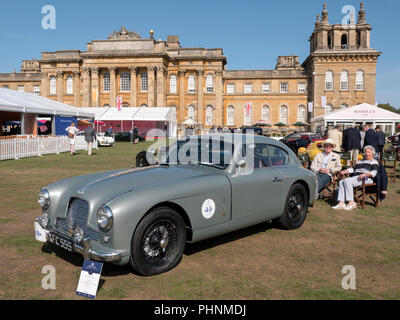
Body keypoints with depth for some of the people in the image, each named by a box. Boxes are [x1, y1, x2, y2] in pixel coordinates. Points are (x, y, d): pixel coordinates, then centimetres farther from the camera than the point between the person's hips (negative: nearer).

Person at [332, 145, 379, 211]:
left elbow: (374, 172, -7)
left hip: (366, 179, -7)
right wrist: (345, 171, 3)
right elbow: (353, 168, 23)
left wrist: (365, 174, -25)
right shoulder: (361, 161, 32)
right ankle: (341, 203, -28)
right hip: (355, 177, 7)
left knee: (347, 181, -30)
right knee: (341, 182, -19)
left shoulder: (374, 162, 10)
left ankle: (351, 203, -30)